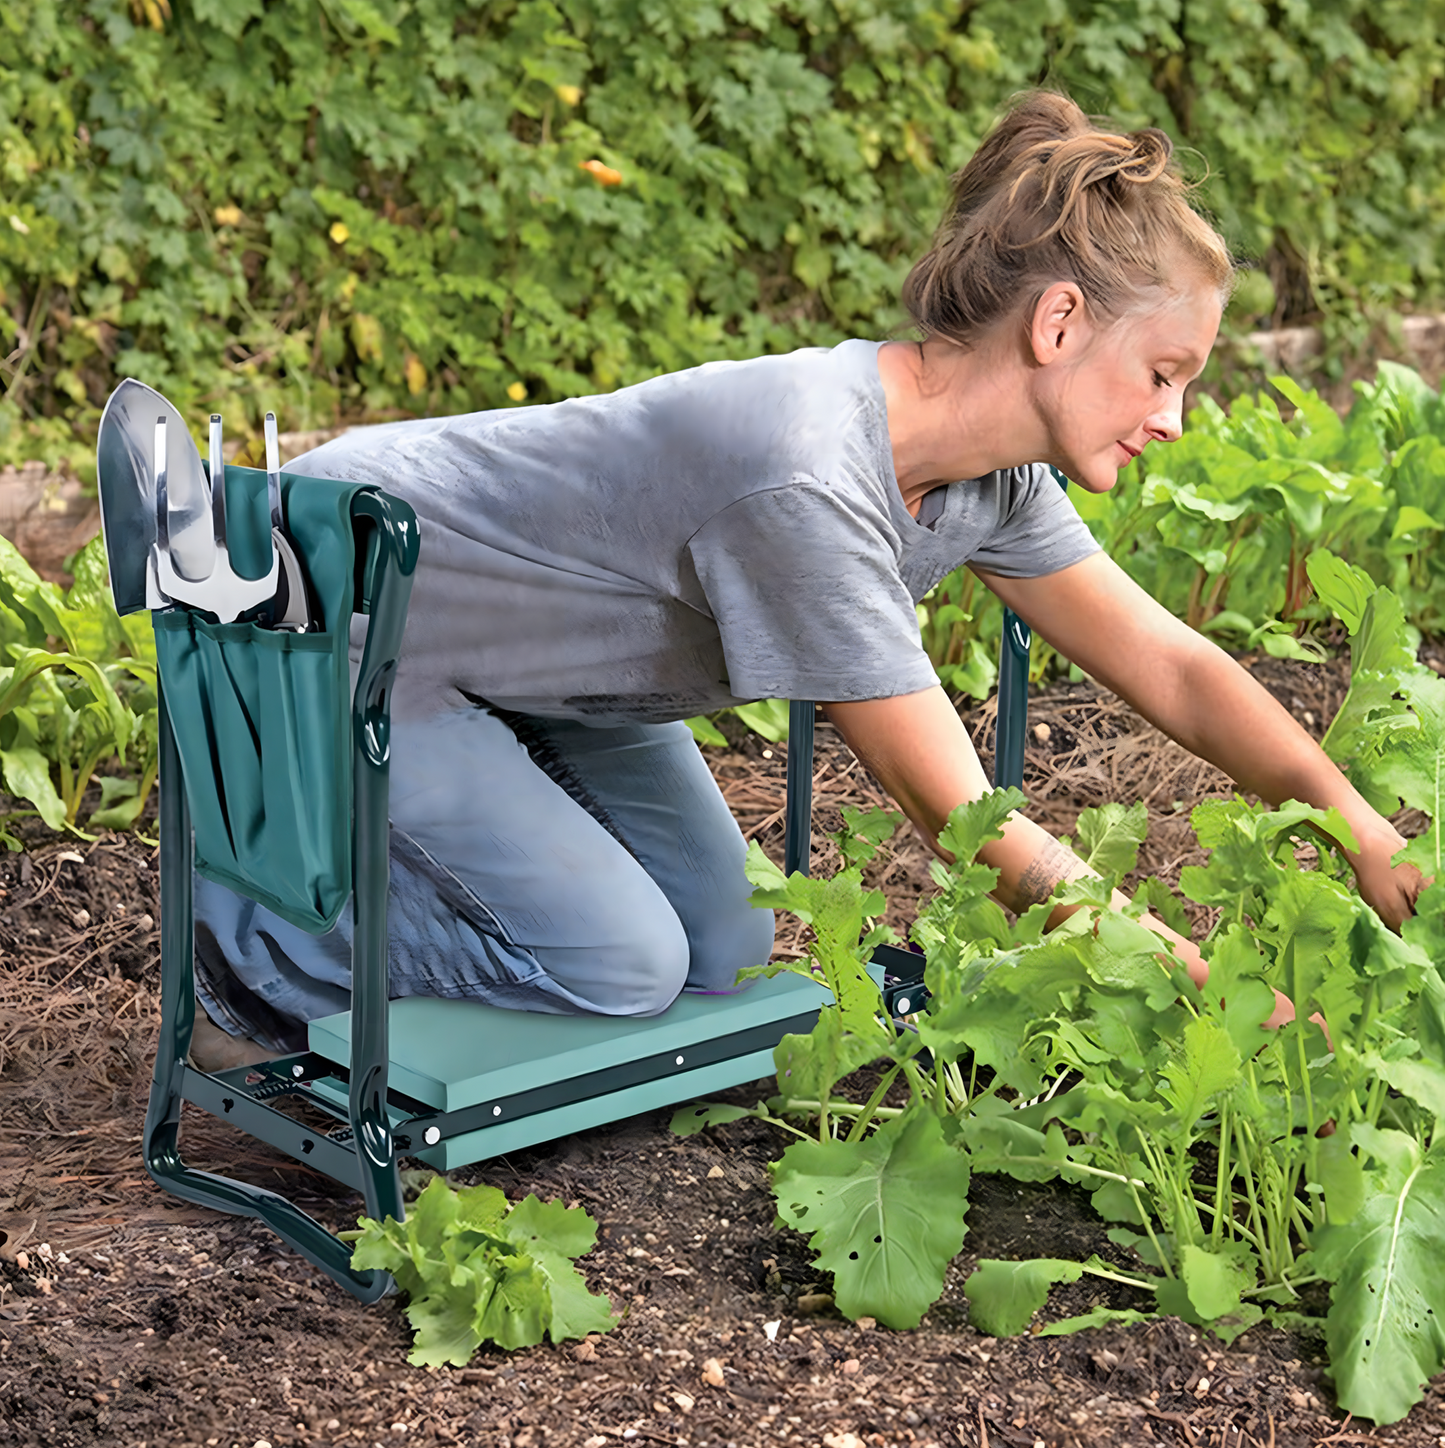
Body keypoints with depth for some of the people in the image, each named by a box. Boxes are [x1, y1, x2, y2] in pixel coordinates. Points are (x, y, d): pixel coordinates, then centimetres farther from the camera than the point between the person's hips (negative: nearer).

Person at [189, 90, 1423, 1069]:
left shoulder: (986, 470, -11)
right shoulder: (808, 480, -37)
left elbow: (1173, 668, -4)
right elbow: (962, 821, -32)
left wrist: (1362, 831, -15)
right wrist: (1232, 1000, -26)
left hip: (522, 635, 8)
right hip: (338, 618, -8)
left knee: (723, 949, 4)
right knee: (618, 963, -15)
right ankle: (254, 922, 4)